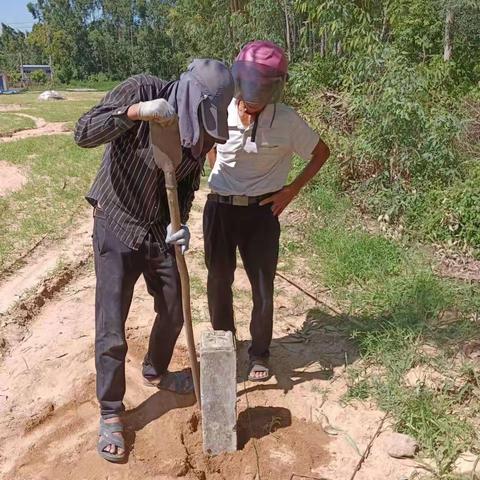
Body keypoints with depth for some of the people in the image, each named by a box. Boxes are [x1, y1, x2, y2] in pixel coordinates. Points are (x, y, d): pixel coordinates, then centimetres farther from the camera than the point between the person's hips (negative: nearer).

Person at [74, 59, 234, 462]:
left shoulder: (203, 129, -5)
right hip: (117, 228, -5)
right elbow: (84, 134, -27)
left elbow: (187, 185, 5)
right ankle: (110, 413, 18)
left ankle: (156, 372, 46)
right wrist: (135, 111, -40)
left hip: (160, 231, 5)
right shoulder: (142, 90, -19)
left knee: (174, 313, 17)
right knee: (111, 331, -3)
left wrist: (179, 222, -13)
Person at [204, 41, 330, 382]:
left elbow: (322, 152, 1)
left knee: (263, 287, 6)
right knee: (219, 283, 13)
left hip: (261, 212, -2)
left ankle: (259, 354, 29)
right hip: (220, 209, 2)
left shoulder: (287, 121, -14)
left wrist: (292, 190, -4)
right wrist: (219, 180, 6)